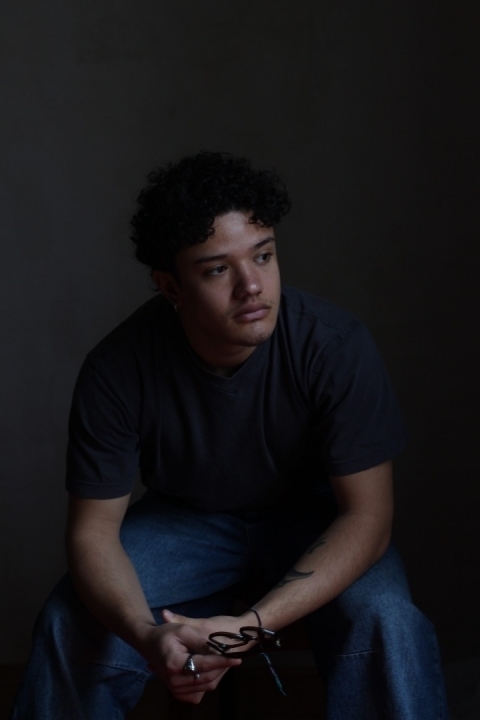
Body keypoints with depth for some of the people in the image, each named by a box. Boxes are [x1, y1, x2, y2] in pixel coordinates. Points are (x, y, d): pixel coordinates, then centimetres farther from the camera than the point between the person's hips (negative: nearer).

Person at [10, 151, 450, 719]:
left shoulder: (336, 345, -27)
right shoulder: (117, 369, -24)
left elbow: (366, 514, -23)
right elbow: (93, 529, -18)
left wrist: (254, 624, -38)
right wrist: (146, 635, -40)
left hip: (312, 517, -1)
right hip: (185, 518, 1)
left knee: (386, 623, -31)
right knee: (70, 625, -22)